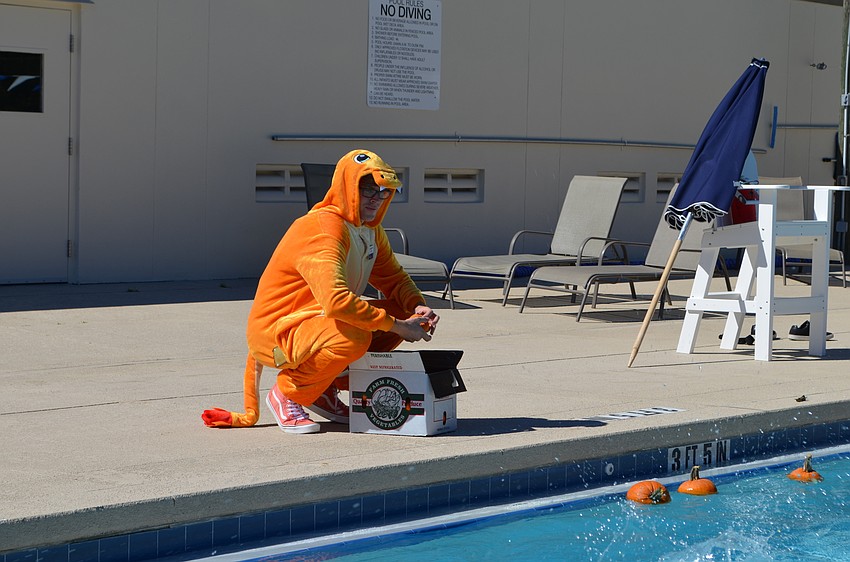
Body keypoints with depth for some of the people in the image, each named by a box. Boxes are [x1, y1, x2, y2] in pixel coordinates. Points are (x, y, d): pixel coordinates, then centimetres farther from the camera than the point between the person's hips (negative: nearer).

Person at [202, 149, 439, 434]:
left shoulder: (370, 231, 7)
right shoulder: (322, 228, -23)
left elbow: (394, 280, 14)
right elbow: (335, 300, -35)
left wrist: (418, 307, -9)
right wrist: (395, 325, -30)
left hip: (320, 324, 9)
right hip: (276, 330, -9)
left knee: (405, 313, 2)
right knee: (354, 336, -35)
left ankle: (327, 388, 8)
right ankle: (287, 393, -9)